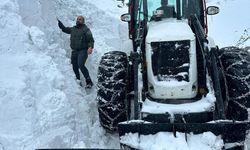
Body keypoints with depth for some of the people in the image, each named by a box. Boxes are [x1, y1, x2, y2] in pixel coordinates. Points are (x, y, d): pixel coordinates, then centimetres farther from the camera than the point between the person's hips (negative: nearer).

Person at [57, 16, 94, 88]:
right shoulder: (72, 29, 17)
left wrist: (90, 47, -23)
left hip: (83, 51, -6)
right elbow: (64, 28, 26)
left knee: (81, 65, -23)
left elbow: (91, 40, -6)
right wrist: (58, 21, 17)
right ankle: (78, 82, 19)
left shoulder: (86, 29, 0)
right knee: (75, 67, 6)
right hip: (74, 51, 6)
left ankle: (89, 81, -15)